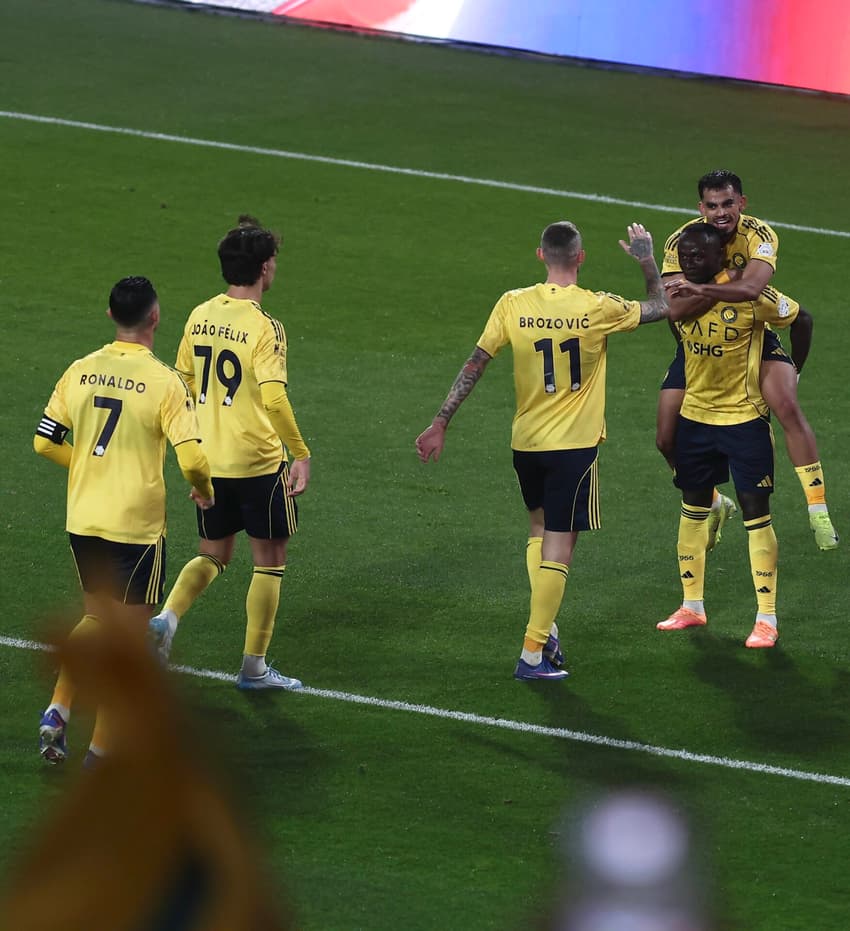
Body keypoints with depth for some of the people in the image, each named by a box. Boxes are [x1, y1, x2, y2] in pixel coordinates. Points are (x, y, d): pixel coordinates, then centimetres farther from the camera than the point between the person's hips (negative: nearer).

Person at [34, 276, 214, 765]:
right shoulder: (164, 381, -14)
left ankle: (58, 711, 8)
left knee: (97, 619, 24)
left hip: (82, 520, 5)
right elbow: (192, 457, -18)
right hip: (137, 524, -5)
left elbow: (45, 442, 5)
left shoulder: (80, 372, 0)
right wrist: (205, 491, 4)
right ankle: (101, 754, 7)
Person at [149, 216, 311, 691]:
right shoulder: (264, 327, -17)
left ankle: (167, 617, -5)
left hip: (208, 459, 6)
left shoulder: (200, 317, 3)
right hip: (258, 460, -6)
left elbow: (183, 383, 12)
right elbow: (274, 399, -25)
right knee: (270, 559, 9)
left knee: (213, 555, 20)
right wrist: (302, 454, -18)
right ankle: (254, 666, 11)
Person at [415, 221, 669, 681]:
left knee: (540, 529, 24)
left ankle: (544, 630, 15)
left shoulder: (512, 305, -5)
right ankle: (534, 652, -1)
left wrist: (440, 424, 5)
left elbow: (474, 366, -1)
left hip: (525, 442, 4)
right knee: (559, 544, 0)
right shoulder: (598, 309, -11)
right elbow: (660, 307, 5)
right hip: (575, 444, -3)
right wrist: (647, 260, 19)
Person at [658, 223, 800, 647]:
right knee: (693, 508, 13)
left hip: (744, 417, -5)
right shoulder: (678, 297, -6)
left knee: (755, 512, -4)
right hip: (695, 415, 5)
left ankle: (767, 619, 1)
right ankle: (692, 607, 26)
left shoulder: (751, 296, -21)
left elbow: (799, 318, -7)